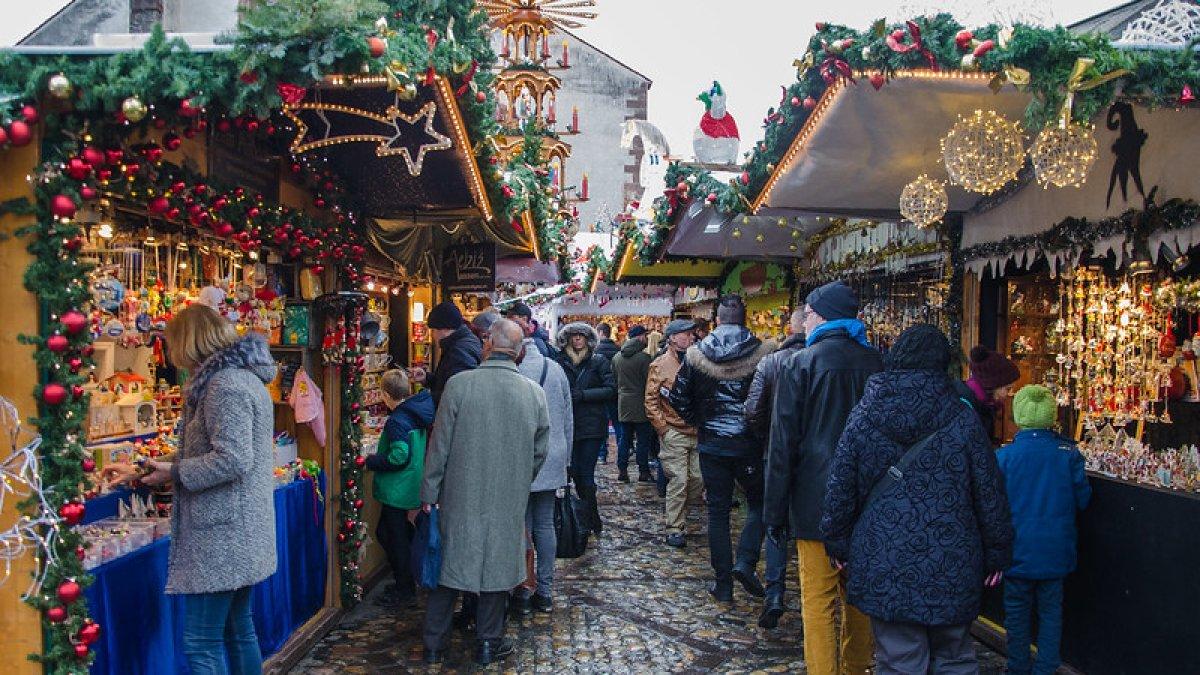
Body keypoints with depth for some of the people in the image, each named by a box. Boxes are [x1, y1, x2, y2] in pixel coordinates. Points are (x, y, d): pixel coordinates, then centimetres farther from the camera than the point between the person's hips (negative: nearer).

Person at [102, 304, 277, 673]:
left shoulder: (225, 383, -17)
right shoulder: (240, 376, 15)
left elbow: (233, 459, -26)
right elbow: (202, 451, 22)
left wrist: (174, 472, -12)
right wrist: (139, 470, 21)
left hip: (222, 533, -10)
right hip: (241, 532, 10)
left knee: (201, 644, -4)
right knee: (239, 629, 18)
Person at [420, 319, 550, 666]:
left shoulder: (458, 385, -13)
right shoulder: (535, 393, -6)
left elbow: (439, 446, -8)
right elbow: (540, 452, 4)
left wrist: (429, 494, 2)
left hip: (460, 498, -1)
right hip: (509, 503, 1)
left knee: (448, 564, 13)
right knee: (497, 567, 15)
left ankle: (434, 646, 24)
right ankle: (489, 643, 26)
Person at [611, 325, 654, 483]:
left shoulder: (617, 357, 5)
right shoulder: (644, 357, -14)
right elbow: (648, 382, -12)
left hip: (623, 404, 6)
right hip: (640, 404, -6)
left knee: (625, 438, 13)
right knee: (643, 440, 3)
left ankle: (622, 471, 13)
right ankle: (643, 472, 8)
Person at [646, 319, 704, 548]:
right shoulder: (660, 365, -3)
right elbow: (651, 401, -5)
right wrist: (663, 428, -9)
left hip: (698, 432, 5)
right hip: (674, 433, -5)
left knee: (699, 478, 4)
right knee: (678, 480, -4)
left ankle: (681, 510, 28)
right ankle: (674, 529, 5)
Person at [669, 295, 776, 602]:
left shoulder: (696, 355, -3)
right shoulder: (764, 353, -9)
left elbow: (679, 399, -1)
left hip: (712, 445, 2)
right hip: (749, 446, -1)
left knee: (718, 511, 9)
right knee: (758, 502, 17)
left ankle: (723, 584, 13)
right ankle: (746, 561, -1)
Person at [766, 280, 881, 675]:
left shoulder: (799, 365, -9)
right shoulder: (875, 363, 2)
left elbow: (783, 444, -9)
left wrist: (775, 512, -2)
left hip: (816, 501, -5)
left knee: (818, 600, 2)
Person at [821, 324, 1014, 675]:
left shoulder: (863, 415, -3)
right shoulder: (962, 417, -4)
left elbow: (840, 488, 0)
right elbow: (990, 491, 0)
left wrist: (837, 542, 12)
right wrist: (997, 552, 11)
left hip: (883, 566, 0)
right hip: (952, 567, 1)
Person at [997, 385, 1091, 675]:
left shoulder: (1004, 455, -14)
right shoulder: (1068, 452, -11)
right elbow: (1082, 499, -1)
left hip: (1018, 550, -1)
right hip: (1055, 550, 1)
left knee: (1017, 610, 13)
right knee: (1051, 610, 15)